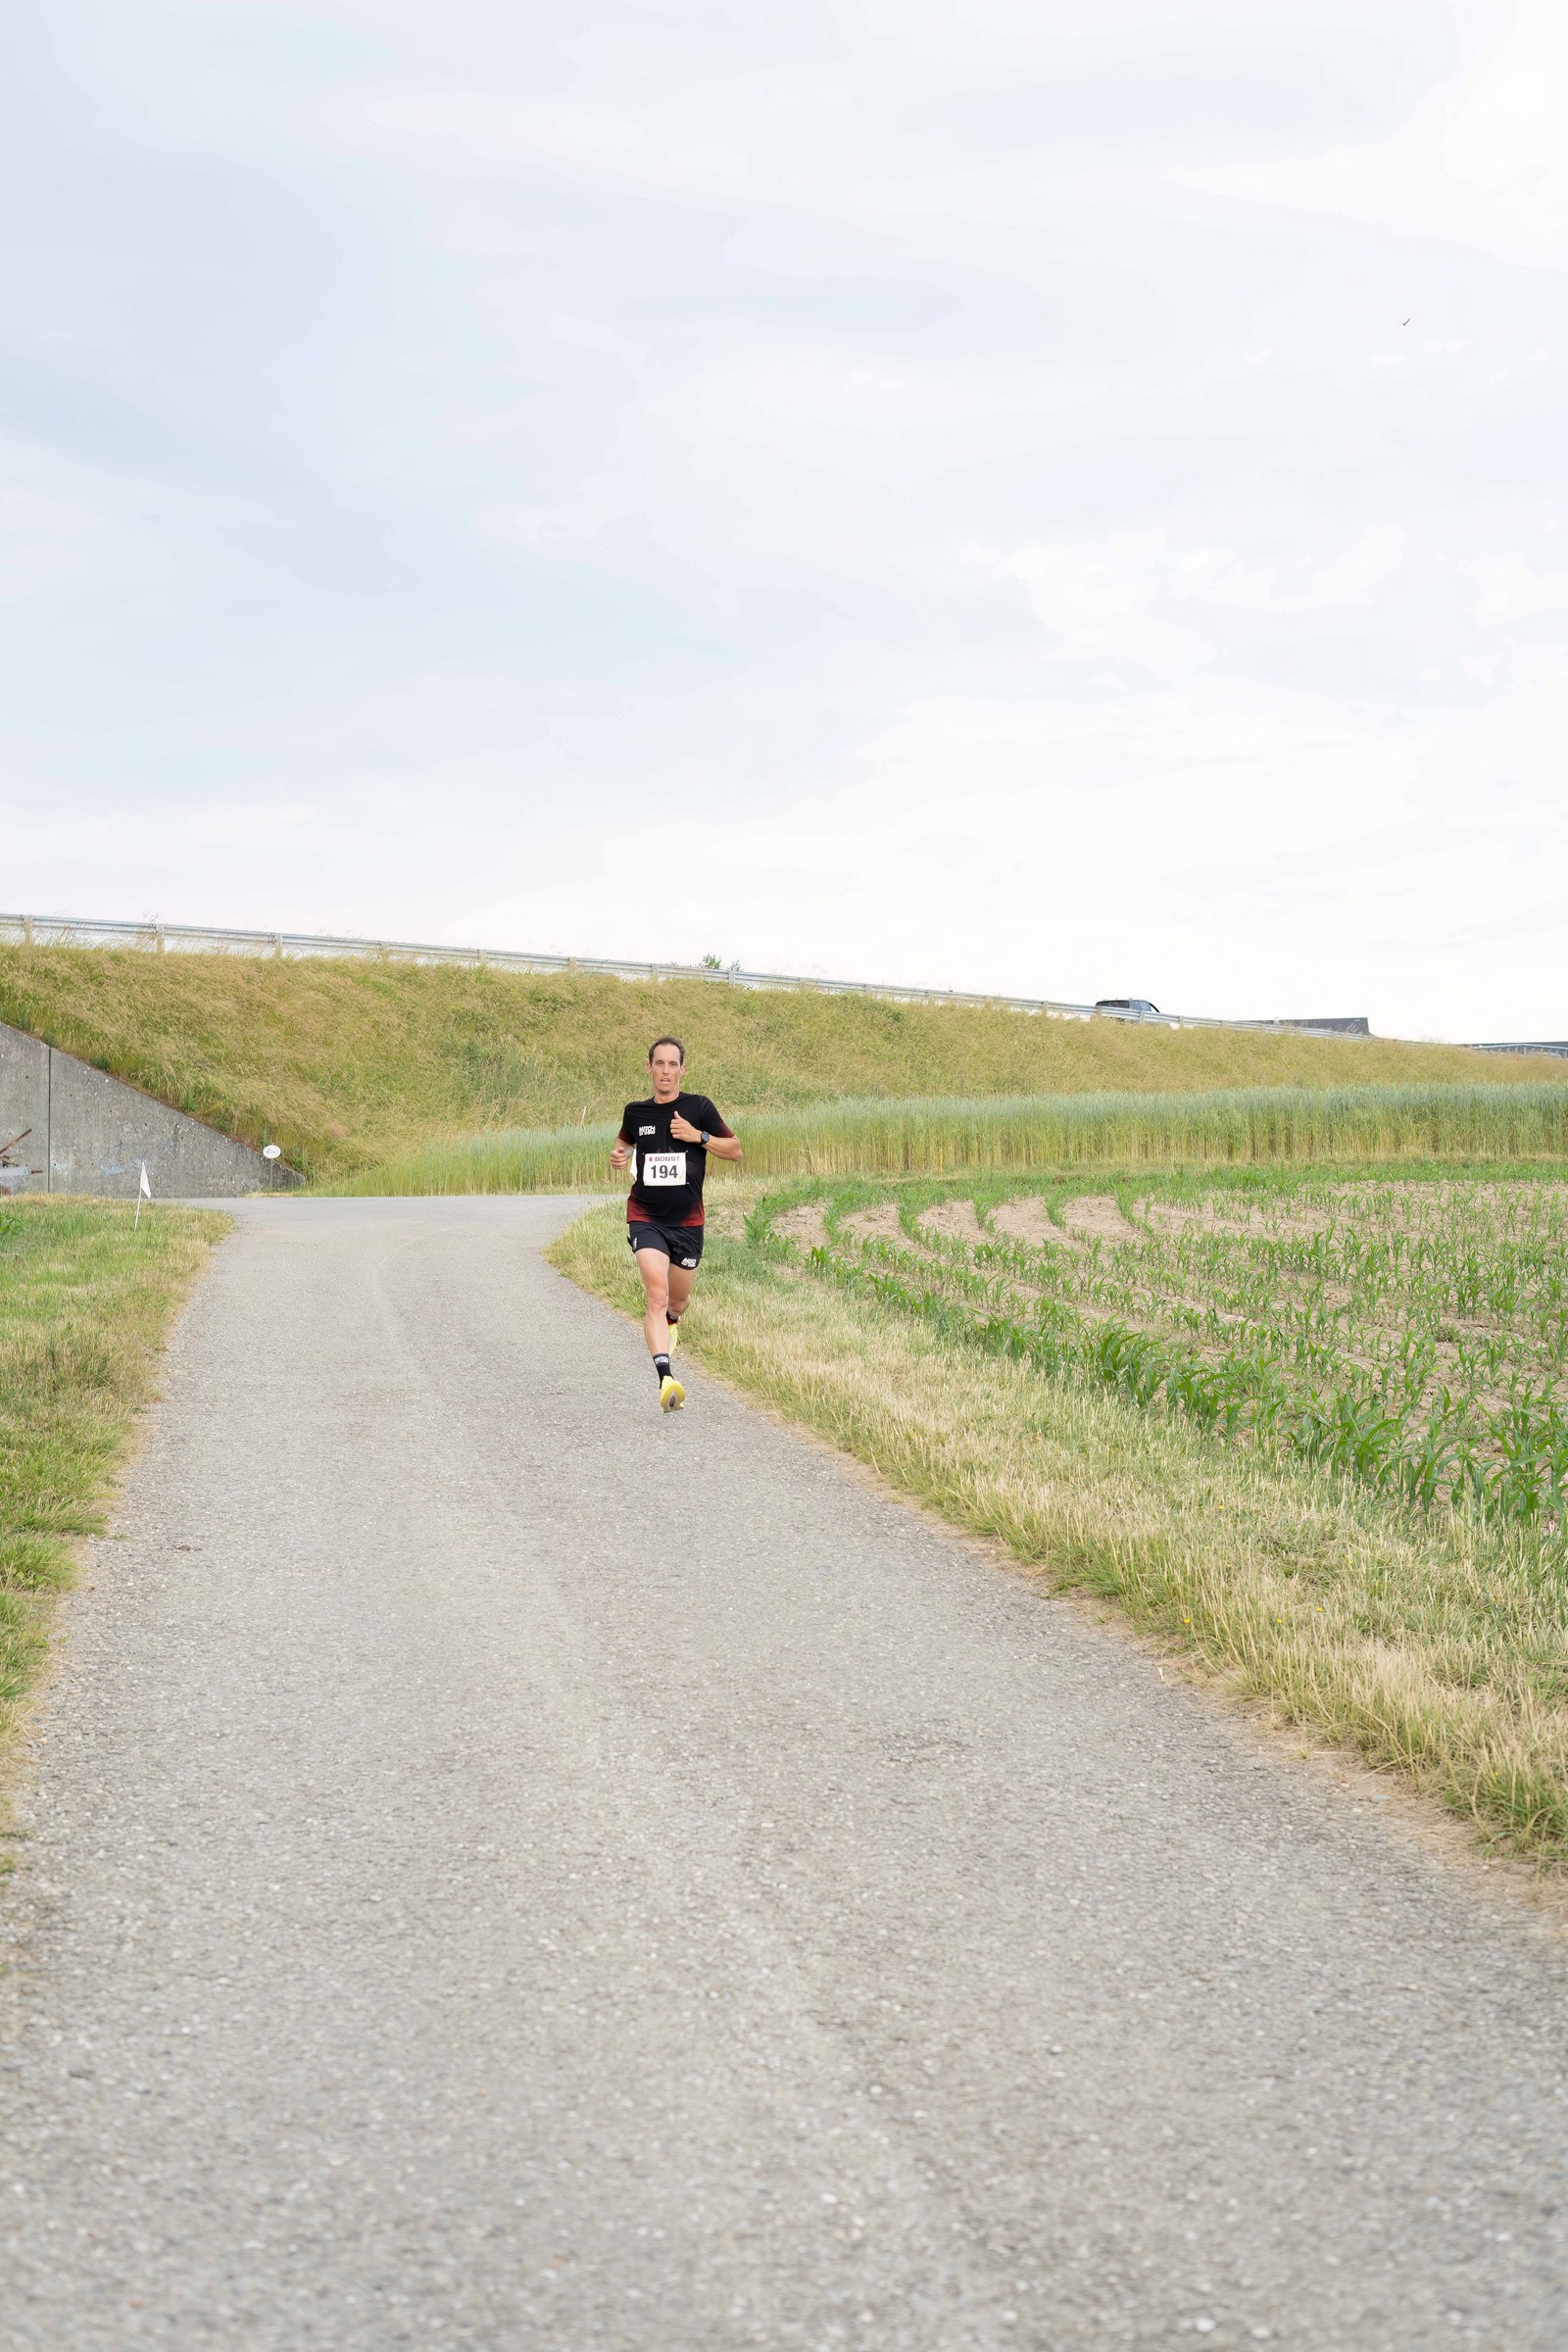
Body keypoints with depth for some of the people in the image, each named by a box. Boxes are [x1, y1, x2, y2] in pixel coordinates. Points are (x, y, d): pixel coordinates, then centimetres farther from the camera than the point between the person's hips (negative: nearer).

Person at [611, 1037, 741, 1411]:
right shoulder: (635, 1112, 5)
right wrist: (619, 1155, 5)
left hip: (687, 1221, 1)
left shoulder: (699, 1107, -1)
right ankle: (666, 1379, -30)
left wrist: (698, 1136, -12)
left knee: (677, 1302, 15)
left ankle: (667, 1322, 54)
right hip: (645, 1217, -1)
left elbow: (735, 1150, 3)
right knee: (657, 1293, -21)